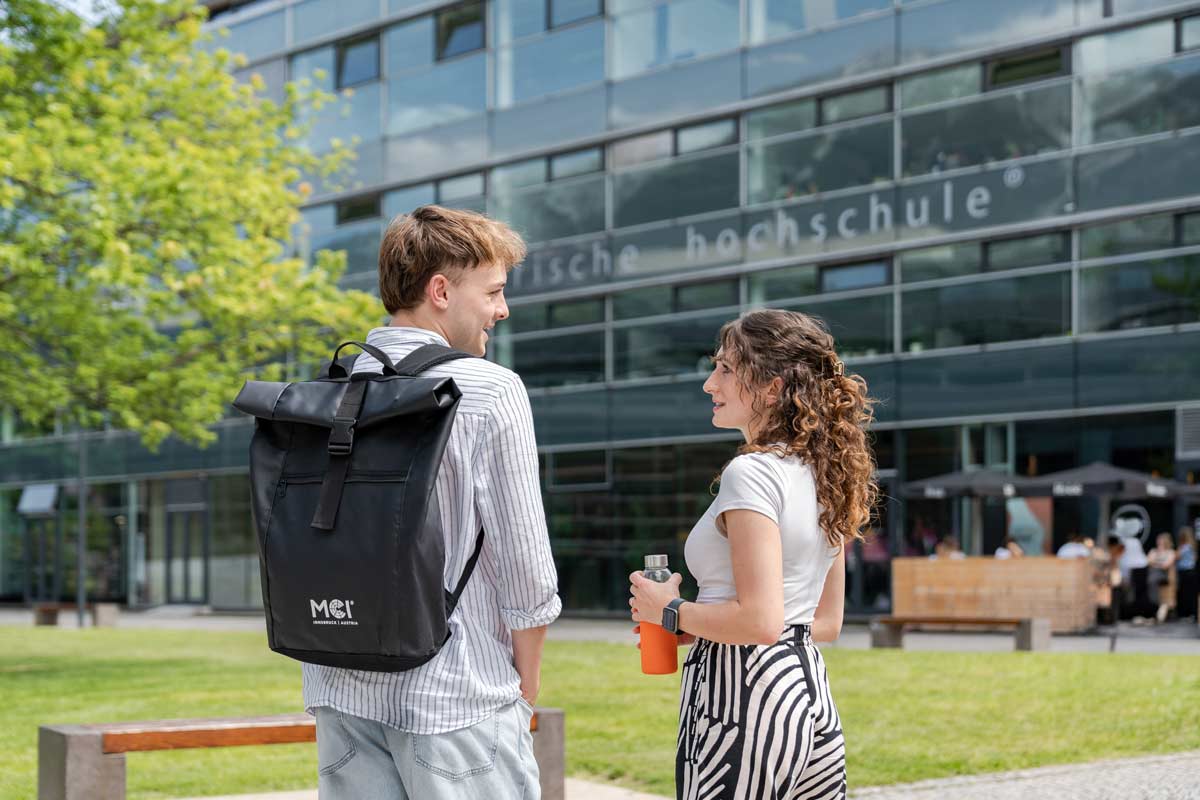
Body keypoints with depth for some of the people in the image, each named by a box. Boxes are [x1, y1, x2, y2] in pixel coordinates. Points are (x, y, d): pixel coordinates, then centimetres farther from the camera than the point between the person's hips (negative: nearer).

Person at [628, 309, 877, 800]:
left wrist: (672, 612, -6)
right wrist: (697, 628, 16)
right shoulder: (825, 476, 12)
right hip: (810, 697, 9)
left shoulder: (752, 472, -14)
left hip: (743, 700, -9)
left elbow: (760, 621, -22)